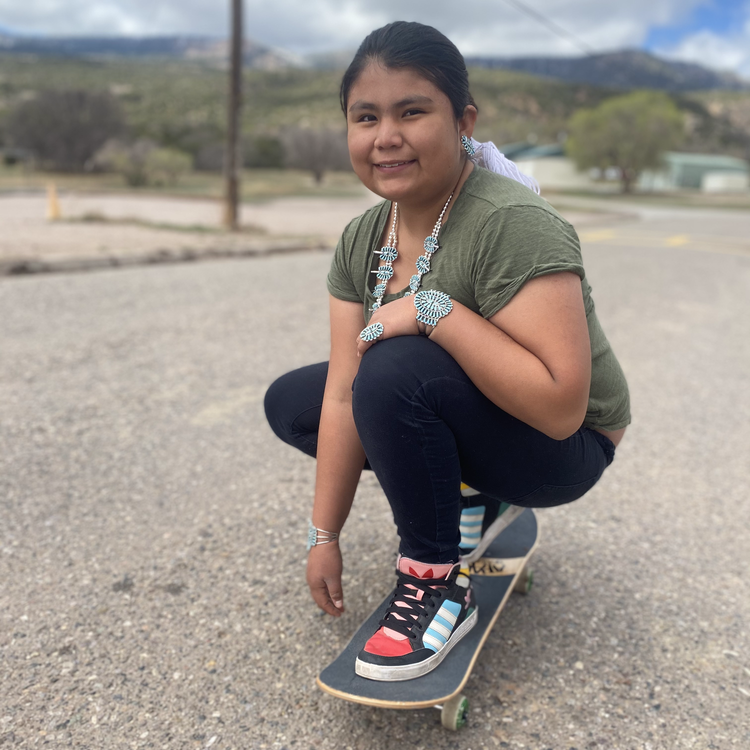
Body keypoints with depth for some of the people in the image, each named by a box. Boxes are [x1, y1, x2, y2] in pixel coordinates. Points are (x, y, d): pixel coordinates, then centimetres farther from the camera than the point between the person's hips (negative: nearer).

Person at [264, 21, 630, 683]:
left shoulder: (513, 225, -27)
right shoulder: (361, 241, -5)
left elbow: (561, 406, -34)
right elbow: (343, 396, -8)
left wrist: (435, 311, -33)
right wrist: (325, 536, -7)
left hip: (558, 447, -7)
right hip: (461, 414, 8)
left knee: (394, 373, -32)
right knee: (289, 403, 6)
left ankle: (438, 584, -12)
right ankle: (466, 505, 6)